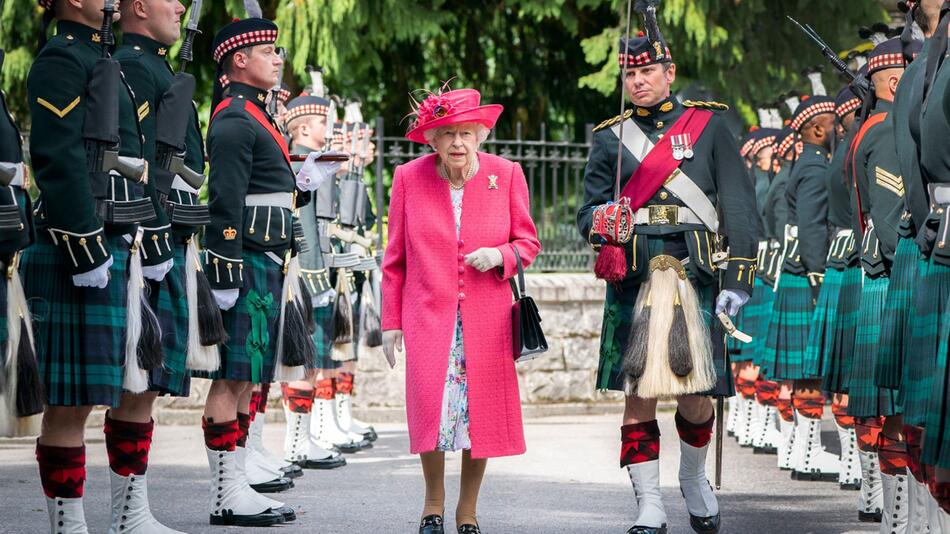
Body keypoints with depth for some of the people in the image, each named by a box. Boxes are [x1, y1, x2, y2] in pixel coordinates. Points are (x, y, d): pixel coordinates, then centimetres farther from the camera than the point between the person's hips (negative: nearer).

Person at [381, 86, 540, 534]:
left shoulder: (505, 174, 2)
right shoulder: (409, 178, 1)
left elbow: (528, 241, 10)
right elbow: (395, 257, 7)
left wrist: (500, 256, -12)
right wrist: (391, 321, 6)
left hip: (486, 317, 1)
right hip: (428, 315, -1)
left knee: (482, 410, -1)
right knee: (431, 405, -13)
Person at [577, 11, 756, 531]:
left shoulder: (708, 125, 9)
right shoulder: (611, 138, 14)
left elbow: (738, 205, 6)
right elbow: (589, 209, 16)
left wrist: (738, 278, -3)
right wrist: (600, 222, -9)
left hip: (696, 274, -1)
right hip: (633, 279, 1)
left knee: (695, 396, 1)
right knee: (639, 393, -4)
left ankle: (693, 476, 29)